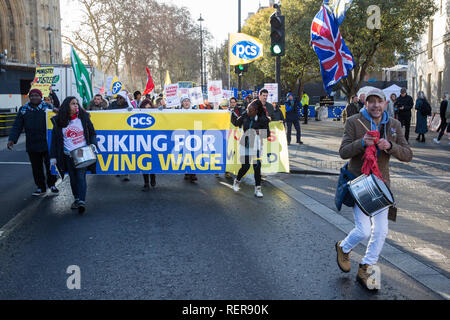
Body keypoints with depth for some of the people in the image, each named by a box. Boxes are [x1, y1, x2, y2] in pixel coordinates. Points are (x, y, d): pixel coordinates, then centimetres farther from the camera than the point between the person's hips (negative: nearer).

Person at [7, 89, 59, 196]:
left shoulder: (47, 107, 0)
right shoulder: (23, 110, 8)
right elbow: (17, 126, 5)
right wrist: (12, 139, -6)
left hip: (47, 144, -3)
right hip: (32, 146, 3)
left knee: (50, 165, 3)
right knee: (36, 167, 10)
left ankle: (52, 185, 22)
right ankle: (41, 187, 23)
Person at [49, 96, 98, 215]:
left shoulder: (83, 117, 3)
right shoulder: (59, 122, 3)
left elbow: (92, 133, 10)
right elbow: (55, 140, 7)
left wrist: (93, 144, -9)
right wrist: (53, 156, 3)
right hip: (68, 155, 2)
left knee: (81, 176, -11)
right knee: (73, 177, 9)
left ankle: (82, 201, -15)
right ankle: (76, 199, 25)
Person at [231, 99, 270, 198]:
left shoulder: (262, 120, -13)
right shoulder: (245, 116, -4)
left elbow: (267, 134, -7)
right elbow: (236, 123, 14)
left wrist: (260, 132, -26)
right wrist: (231, 113, 4)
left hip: (256, 145, -2)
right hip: (245, 144, 2)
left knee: (257, 166, -5)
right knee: (245, 166, 1)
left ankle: (257, 188, 6)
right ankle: (237, 181, 30)